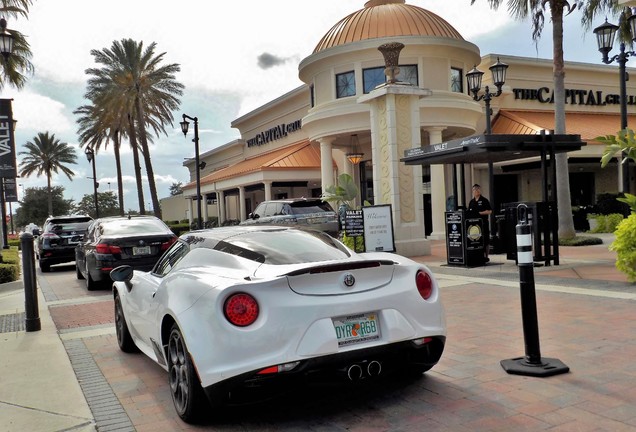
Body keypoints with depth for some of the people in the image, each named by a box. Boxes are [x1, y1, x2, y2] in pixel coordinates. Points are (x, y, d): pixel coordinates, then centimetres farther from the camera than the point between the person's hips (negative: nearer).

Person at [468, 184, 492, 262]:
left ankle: (485, 256, 3)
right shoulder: (471, 202, 16)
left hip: (483, 223, -5)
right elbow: (469, 212, 20)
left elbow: (489, 211, -8)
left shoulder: (484, 200, -2)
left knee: (485, 241, -2)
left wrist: (479, 213, -16)